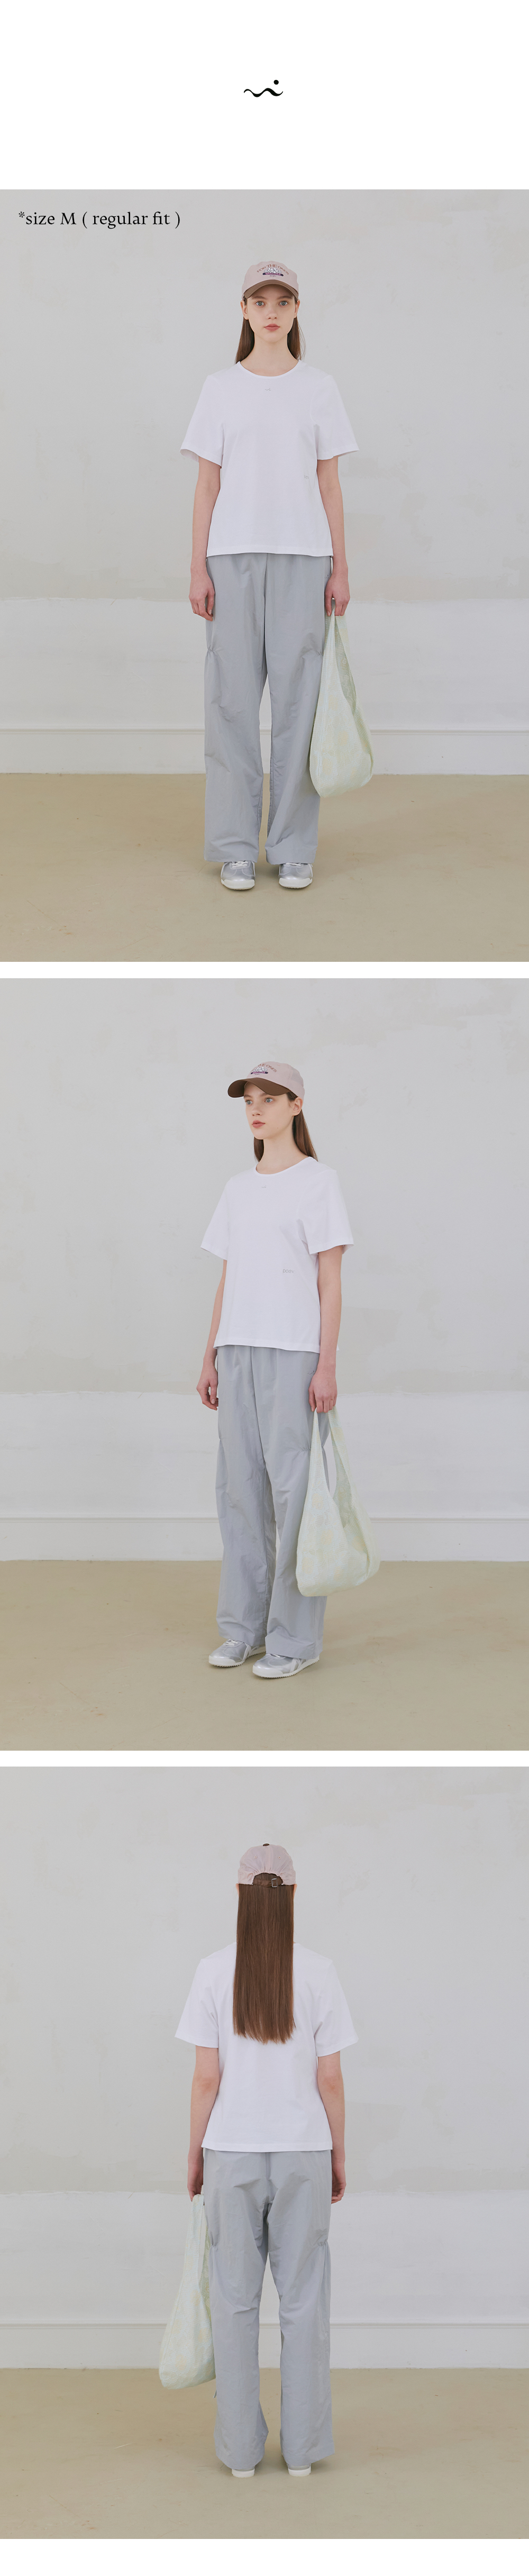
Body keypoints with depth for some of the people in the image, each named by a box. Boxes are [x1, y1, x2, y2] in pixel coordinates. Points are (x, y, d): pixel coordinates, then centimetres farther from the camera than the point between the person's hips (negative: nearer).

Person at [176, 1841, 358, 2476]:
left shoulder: (214, 1972, -7)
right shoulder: (318, 1973, -6)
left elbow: (206, 2077, -6)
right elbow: (330, 2077, -4)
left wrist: (196, 2156, 6)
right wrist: (337, 2156, 8)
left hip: (231, 2153, 0)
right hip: (303, 2154, 0)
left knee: (235, 2299, 8)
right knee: (303, 2299, 8)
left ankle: (240, 2448, 12)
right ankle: (302, 2446, 12)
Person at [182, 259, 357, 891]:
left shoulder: (318, 388, 8)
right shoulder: (221, 389, 7)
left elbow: (329, 484, 8)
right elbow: (207, 485, 6)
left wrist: (339, 569, 3)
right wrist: (199, 569, 0)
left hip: (301, 558, 0)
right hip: (233, 557, 0)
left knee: (297, 696, -1)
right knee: (232, 699, -1)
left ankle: (293, 848, 6)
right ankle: (235, 849, 5)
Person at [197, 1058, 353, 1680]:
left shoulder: (317, 1181, -1)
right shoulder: (238, 1190, 16)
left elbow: (330, 1280, -5)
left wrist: (326, 1365, -11)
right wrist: (210, 1358, 12)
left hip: (293, 1351, -6)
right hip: (238, 1350, 6)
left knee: (292, 1486, -7)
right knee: (240, 1487, 7)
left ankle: (295, 1636, -3)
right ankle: (244, 1627, 14)